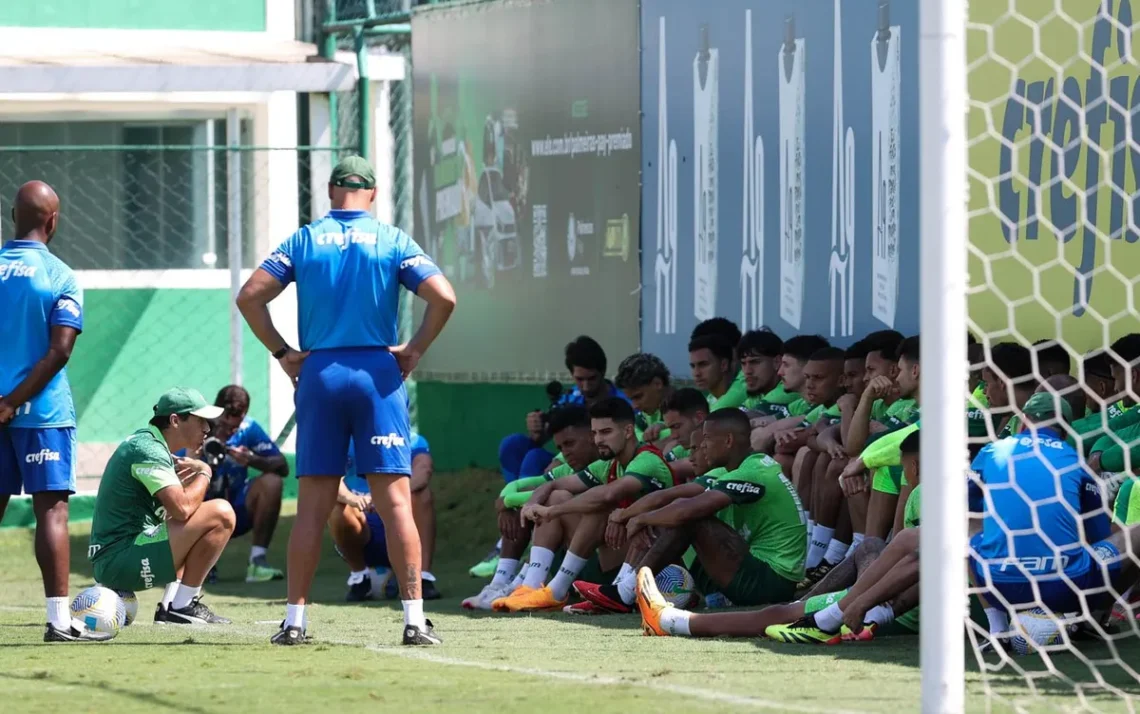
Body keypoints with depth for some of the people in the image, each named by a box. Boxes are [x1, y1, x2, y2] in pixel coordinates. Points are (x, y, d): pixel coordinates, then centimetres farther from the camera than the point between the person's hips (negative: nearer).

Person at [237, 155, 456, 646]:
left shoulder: (304, 241, 7)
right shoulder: (393, 241, 2)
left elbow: (249, 297, 0)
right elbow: (443, 298, -9)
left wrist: (282, 353, 6)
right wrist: (415, 350, 1)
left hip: (319, 373, 2)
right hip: (378, 372, -2)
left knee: (312, 505, 5)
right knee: (395, 499, -3)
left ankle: (294, 620, 5)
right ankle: (414, 619, -8)